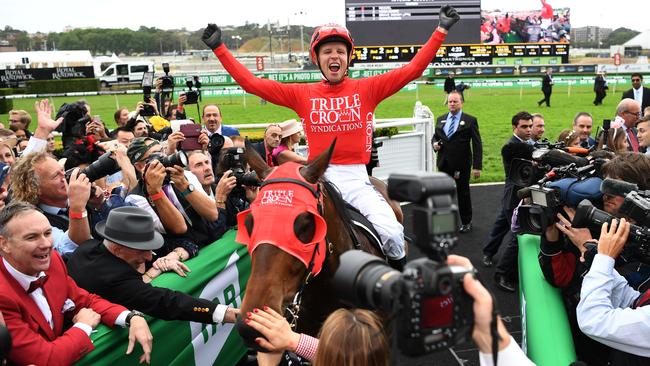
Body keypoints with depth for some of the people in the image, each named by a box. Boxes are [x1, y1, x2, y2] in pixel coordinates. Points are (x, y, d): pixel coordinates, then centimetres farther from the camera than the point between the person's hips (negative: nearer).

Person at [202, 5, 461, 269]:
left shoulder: (367, 88, 5)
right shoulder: (303, 94, 7)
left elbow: (413, 69, 1)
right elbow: (251, 83, 5)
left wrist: (441, 30, -3)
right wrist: (219, 48, 2)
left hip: (356, 177, 0)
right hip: (319, 177, 1)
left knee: (391, 232, -16)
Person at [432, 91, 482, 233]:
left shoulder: (470, 120, -4)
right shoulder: (441, 119, 9)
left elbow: (477, 145, -7)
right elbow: (435, 136, 21)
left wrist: (477, 166, -13)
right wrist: (435, 143, -5)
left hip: (462, 164, -4)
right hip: (444, 164, 4)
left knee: (463, 193, 8)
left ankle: (466, 222, 24)